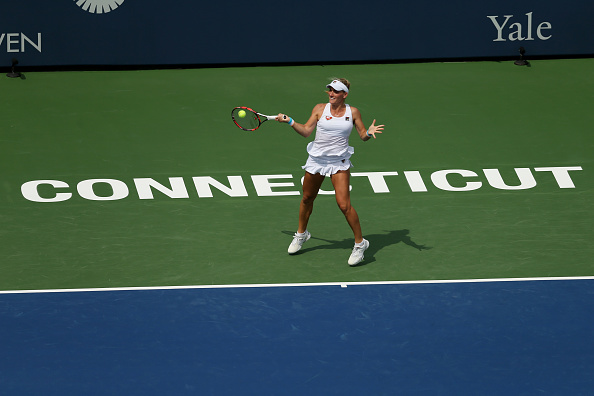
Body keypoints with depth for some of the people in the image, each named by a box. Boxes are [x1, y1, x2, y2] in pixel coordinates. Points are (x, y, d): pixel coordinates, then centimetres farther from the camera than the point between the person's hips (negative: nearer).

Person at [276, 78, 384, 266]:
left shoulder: (353, 112, -2)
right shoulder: (320, 109, -2)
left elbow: (363, 135, 3)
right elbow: (306, 131, -4)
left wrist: (369, 132, -18)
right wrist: (289, 121, -14)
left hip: (339, 163, -2)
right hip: (317, 159, 2)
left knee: (344, 204, -15)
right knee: (307, 199, 17)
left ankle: (360, 243, -1)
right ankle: (301, 234, 42)